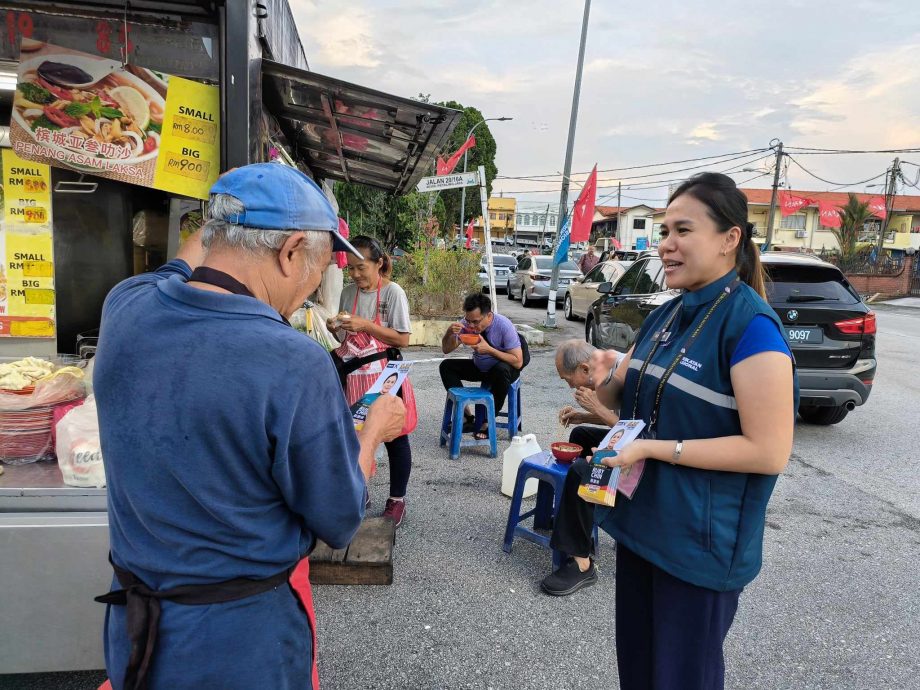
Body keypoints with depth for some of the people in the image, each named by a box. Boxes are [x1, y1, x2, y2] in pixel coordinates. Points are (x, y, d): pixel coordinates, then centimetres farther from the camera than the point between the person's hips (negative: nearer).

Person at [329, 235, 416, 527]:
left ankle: (397, 500, 23)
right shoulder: (348, 292, 6)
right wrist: (335, 329, -6)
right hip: (353, 375, 5)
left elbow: (402, 339, -15)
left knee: (394, 438, 7)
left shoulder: (392, 292, -11)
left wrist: (365, 325, -21)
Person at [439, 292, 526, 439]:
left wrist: (489, 350, -33)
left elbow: (518, 362, -25)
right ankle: (467, 417, -13)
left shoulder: (504, 326, -26)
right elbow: (446, 350, -6)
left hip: (503, 370, -5)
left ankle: (487, 422, -23)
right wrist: (449, 332, -27)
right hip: (479, 367, 5)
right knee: (446, 366, -11)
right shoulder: (467, 324, -14)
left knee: (501, 370, -38)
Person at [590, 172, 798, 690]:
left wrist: (653, 448, -24)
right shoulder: (666, 316, 5)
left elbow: (770, 451, -23)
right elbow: (628, 396, 13)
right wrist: (601, 381, -10)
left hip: (702, 541, -7)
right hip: (641, 522, 7)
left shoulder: (751, 325, -19)